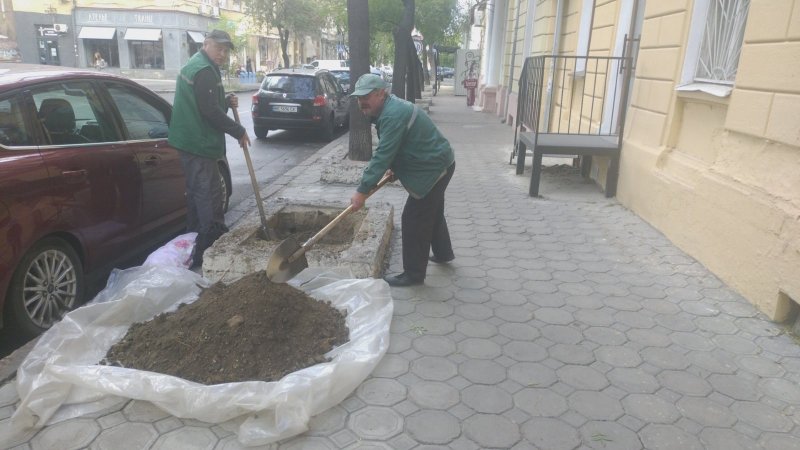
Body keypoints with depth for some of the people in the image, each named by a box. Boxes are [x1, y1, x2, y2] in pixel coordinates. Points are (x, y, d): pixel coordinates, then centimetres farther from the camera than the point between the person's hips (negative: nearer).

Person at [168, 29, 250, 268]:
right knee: (209, 195, -8)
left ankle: (195, 244, 28)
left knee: (198, 194, 18)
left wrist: (226, 101, 5)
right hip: (199, 143, -11)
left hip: (192, 141, 11)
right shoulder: (204, 70, -16)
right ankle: (209, 249, -4)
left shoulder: (197, 65, 18)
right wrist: (238, 132, -13)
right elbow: (210, 110, -22)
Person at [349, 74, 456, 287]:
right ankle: (443, 253, 43)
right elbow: (390, 149, 17)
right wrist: (394, 167, 2)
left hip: (433, 168, -11)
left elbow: (382, 155, -30)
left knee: (413, 220, -6)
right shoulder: (389, 108, 8)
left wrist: (362, 190, -30)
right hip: (438, 163, 11)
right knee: (433, 212, 25)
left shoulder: (393, 115, -25)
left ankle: (413, 274, 4)